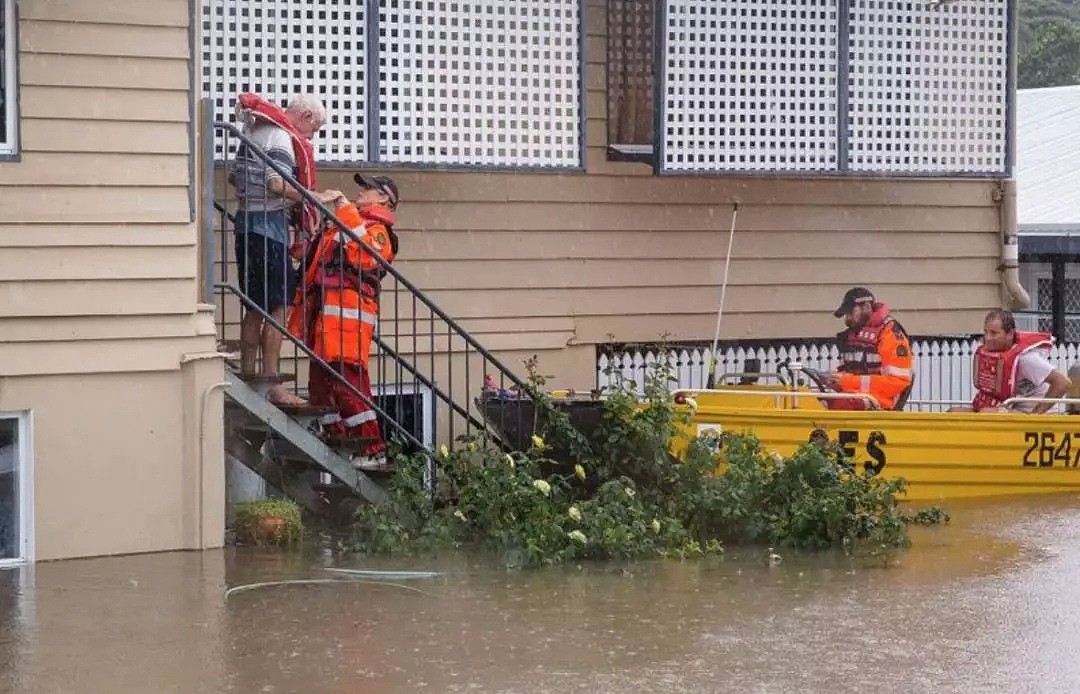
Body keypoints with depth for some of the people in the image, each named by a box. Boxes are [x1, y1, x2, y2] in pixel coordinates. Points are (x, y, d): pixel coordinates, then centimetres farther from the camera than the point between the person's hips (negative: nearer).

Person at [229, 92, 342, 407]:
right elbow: (276, 183, -24)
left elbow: (234, 176, 22)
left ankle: (248, 377, 18)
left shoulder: (254, 133, 17)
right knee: (276, 307, -8)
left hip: (248, 224, 10)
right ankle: (271, 384, -10)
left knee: (255, 308, 14)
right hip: (269, 226, -10)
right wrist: (315, 198, -18)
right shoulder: (281, 137, -12)